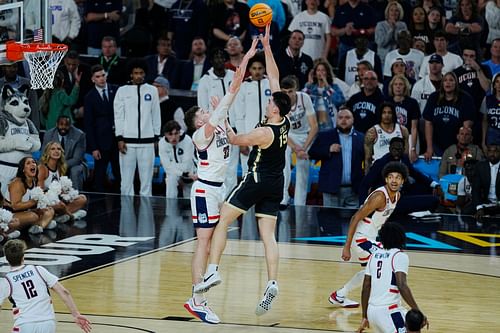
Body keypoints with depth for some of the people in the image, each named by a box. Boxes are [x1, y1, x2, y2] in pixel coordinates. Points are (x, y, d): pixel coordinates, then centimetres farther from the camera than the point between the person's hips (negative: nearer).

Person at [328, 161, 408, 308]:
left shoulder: (397, 196, 3)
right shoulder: (380, 196, -25)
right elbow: (356, 218, -25)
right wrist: (347, 247, -26)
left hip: (370, 238, 10)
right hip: (361, 238, -10)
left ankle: (339, 296, 43)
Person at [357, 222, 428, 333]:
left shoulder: (374, 256, 14)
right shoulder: (400, 256, -5)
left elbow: (366, 288, 16)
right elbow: (402, 286, -18)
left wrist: (365, 317, 22)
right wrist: (417, 311, -18)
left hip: (372, 311, 8)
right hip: (389, 311, -8)